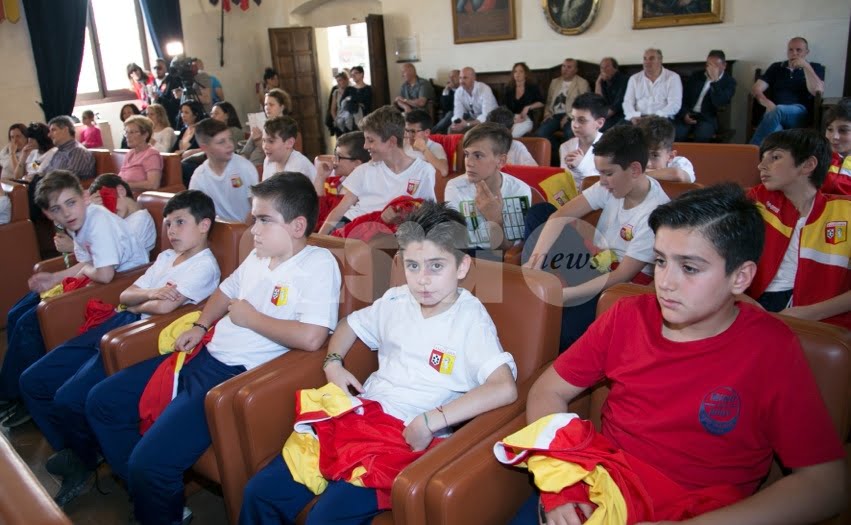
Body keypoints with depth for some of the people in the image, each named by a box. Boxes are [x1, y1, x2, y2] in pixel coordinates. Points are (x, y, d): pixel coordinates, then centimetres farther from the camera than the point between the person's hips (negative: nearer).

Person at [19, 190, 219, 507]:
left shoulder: (204, 265, -9)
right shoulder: (166, 257, 19)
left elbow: (164, 307, -22)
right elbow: (125, 296, 13)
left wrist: (136, 304, -1)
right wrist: (149, 293, -9)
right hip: (118, 324, 9)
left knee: (70, 398, -21)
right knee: (33, 381, 5)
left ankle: (83, 461, 12)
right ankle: (72, 457, 15)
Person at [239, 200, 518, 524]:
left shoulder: (470, 319, -10)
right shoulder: (396, 300, 8)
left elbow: (505, 388, -24)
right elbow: (351, 324, 27)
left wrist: (432, 421, -26)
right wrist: (333, 363, 8)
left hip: (410, 437, -6)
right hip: (359, 415, 6)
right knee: (259, 493, -2)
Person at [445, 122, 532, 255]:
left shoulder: (520, 191, -7)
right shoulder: (455, 188, -9)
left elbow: (514, 251, -6)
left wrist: (497, 219, -22)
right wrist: (493, 228, -23)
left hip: (504, 261, 0)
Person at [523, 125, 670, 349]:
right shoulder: (612, 184, -8)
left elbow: (622, 275, -24)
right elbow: (560, 216, -14)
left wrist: (567, 294, -28)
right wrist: (535, 260, -27)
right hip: (595, 264, 7)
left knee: (564, 330, -34)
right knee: (538, 212, -7)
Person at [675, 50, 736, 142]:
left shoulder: (729, 82, 3)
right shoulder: (696, 76, 14)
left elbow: (721, 104, -13)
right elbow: (683, 96, 12)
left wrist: (714, 81, -18)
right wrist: (684, 114, -7)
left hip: (708, 119, -2)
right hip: (688, 116, 3)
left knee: (701, 137, -35)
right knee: (675, 134, -29)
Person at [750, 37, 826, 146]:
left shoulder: (815, 68, 17)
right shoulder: (776, 67, 22)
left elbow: (818, 91, -2)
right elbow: (756, 89, 8)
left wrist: (806, 66, -6)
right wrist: (767, 103, -13)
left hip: (801, 114, -1)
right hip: (774, 111, 2)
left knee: (778, 110, -38)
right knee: (775, 131, -38)